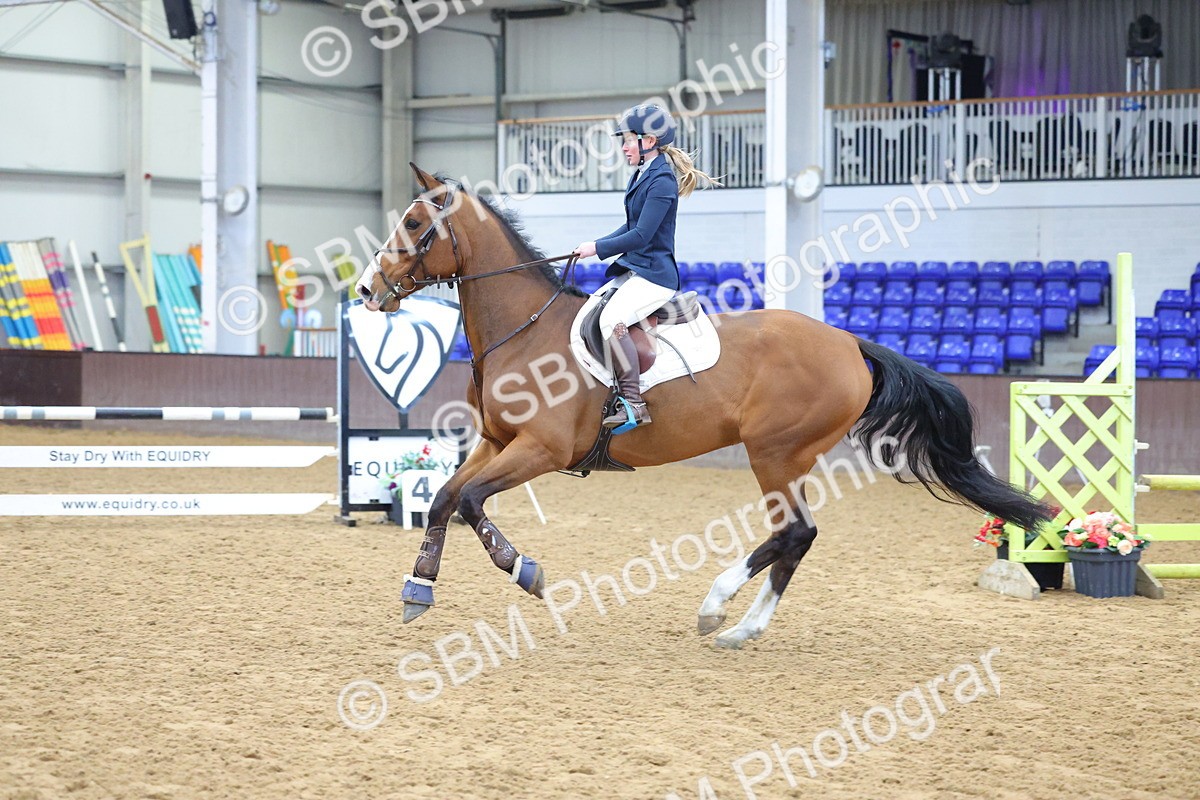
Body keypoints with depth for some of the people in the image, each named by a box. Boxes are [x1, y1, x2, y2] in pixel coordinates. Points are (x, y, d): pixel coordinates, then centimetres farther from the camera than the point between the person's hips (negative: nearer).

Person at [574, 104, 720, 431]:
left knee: (611, 319, -31)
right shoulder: (643, 175, 14)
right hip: (633, 269, 11)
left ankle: (633, 404, -31)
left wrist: (598, 248, -13)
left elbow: (641, 235, -21)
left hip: (655, 274, -11)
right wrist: (597, 245, 8)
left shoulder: (661, 181, -15)